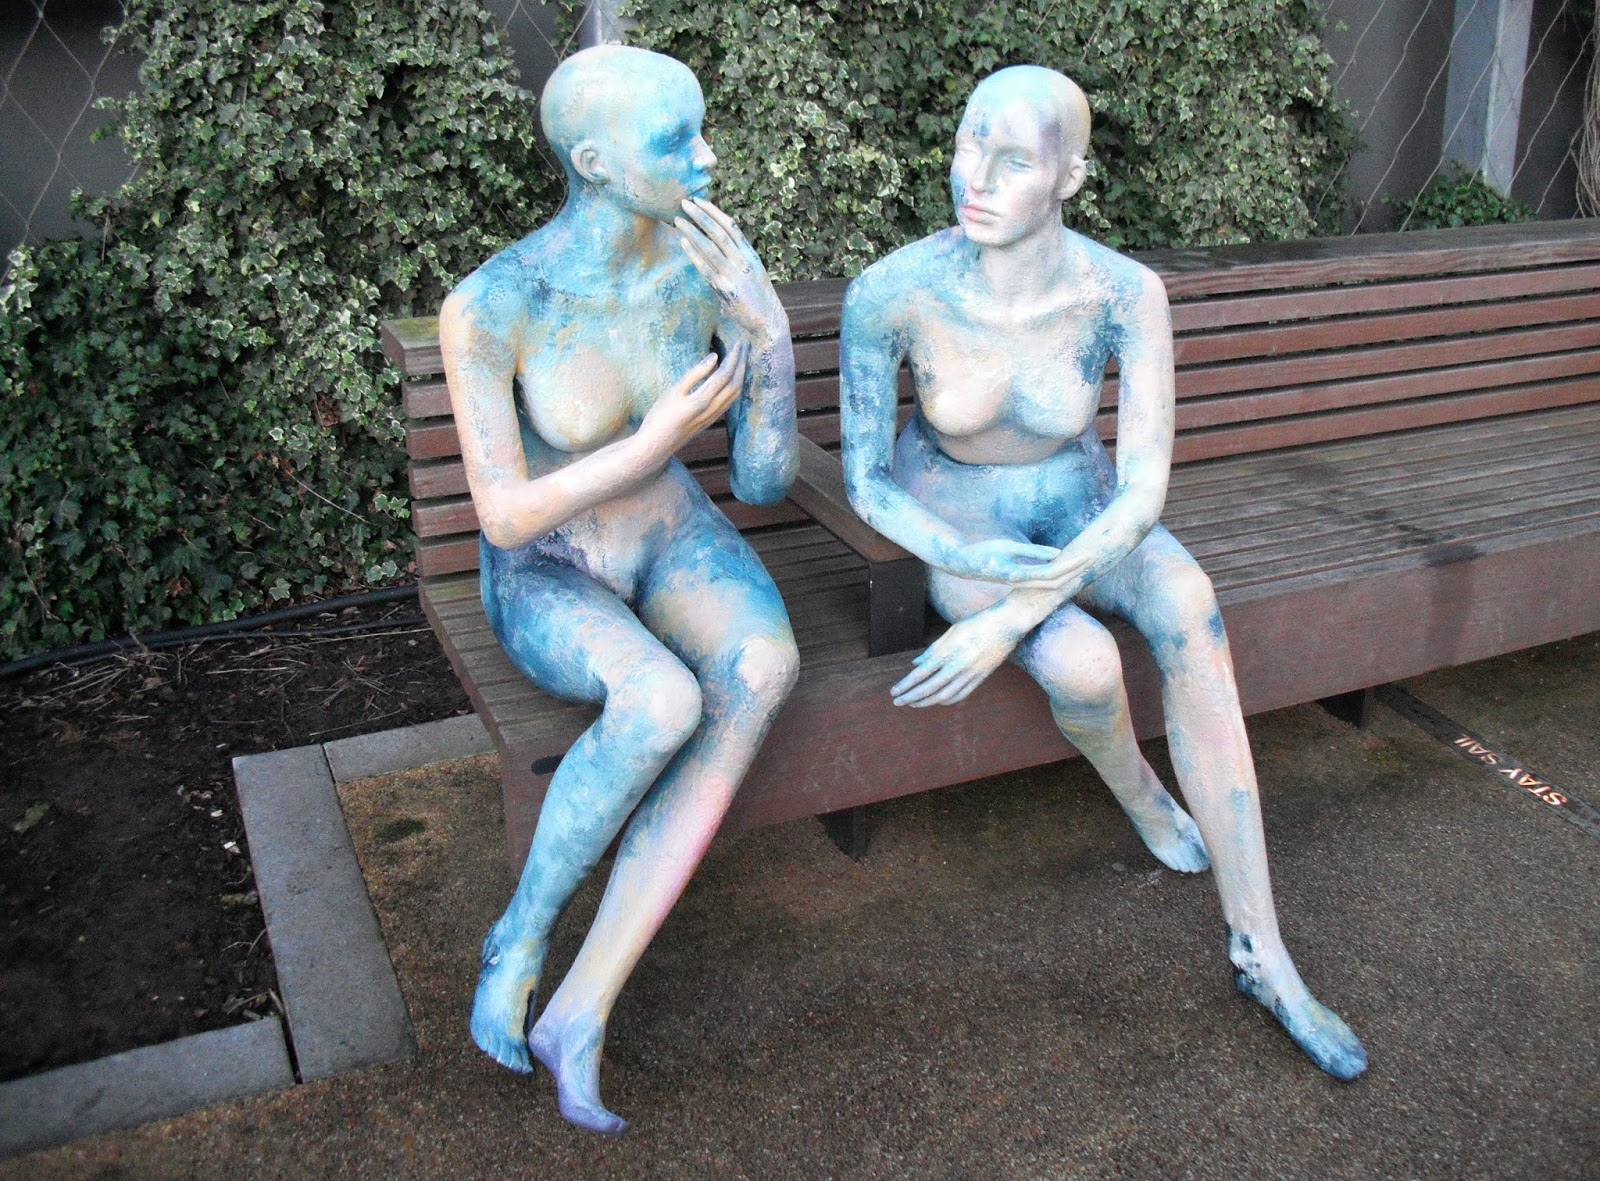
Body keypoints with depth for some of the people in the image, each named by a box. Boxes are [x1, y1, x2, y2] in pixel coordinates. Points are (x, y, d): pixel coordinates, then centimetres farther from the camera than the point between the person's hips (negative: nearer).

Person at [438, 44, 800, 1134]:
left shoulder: (717, 263, -12)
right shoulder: (489, 305, -22)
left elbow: (767, 482, -11)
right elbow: (505, 517, -18)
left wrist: (770, 329, -26)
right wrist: (655, 441, -24)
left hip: (677, 542, 4)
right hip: (545, 578, -3)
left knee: (763, 666, -32)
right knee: (663, 701, -37)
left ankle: (582, 1008, -26)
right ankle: (522, 936, -7)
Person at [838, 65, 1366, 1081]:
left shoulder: (1125, 293, -22)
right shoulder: (889, 292, -23)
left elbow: (1146, 489, -24)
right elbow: (866, 479, -13)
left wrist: (1011, 620, -35)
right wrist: (969, 563, -30)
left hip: (1080, 518, 1)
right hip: (957, 531, -1)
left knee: (1185, 603, -34)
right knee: (1087, 666, -33)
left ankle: (1261, 950, -26)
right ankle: (1138, 790, 8)